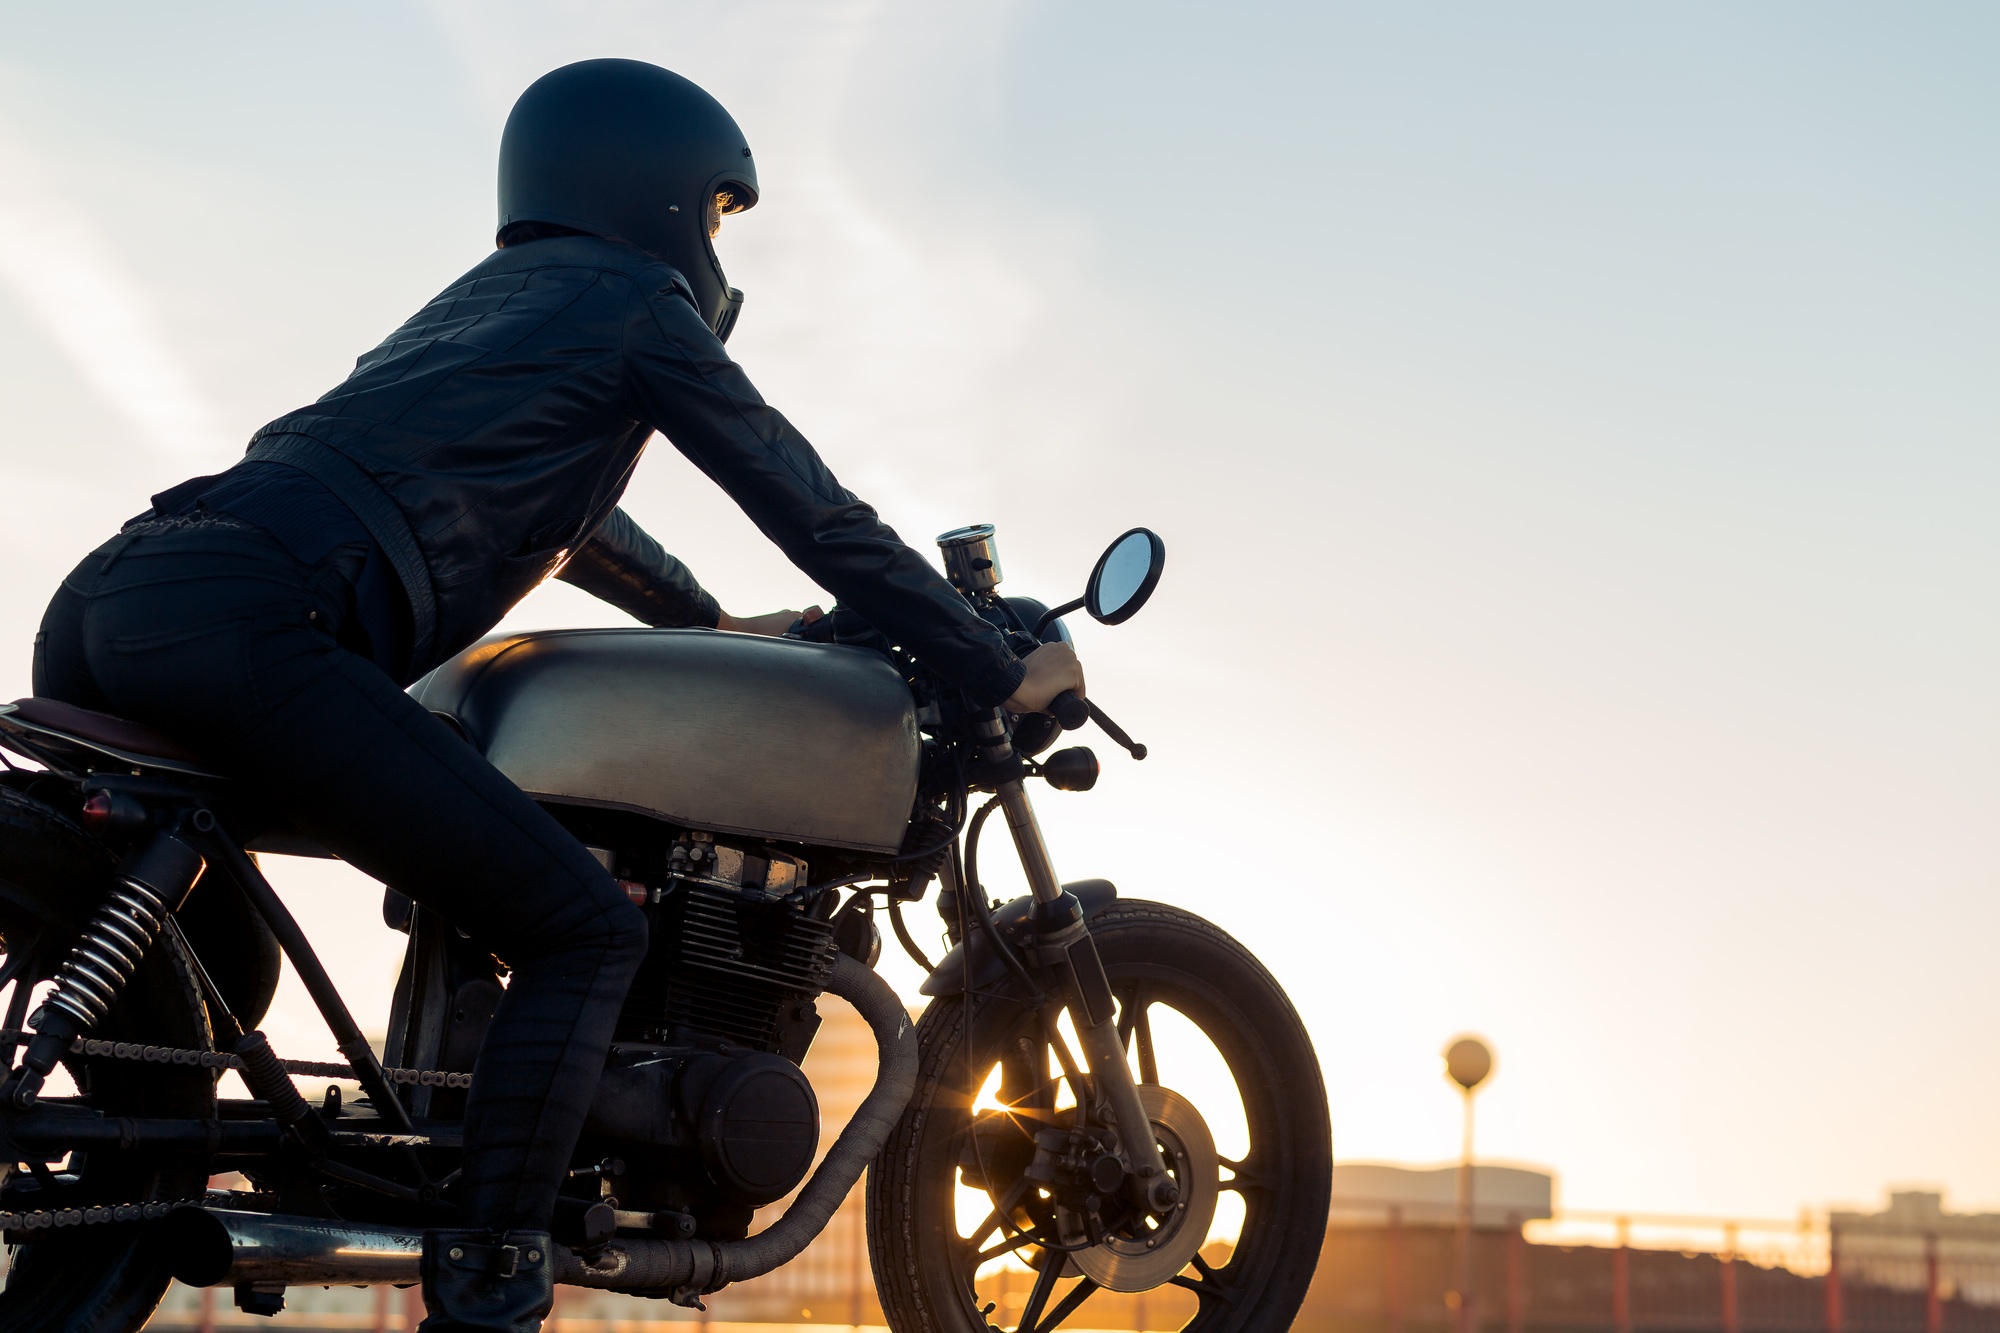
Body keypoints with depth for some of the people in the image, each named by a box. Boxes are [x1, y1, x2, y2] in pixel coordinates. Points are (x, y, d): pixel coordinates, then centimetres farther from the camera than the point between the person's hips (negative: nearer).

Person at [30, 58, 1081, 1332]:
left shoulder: (492, 294, 33)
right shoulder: (634, 297, 10)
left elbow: (555, 503, 49)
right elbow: (813, 511, 9)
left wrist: (716, 622, 60)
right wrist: (1002, 671, 16)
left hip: (104, 600, 9)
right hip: (249, 620, -9)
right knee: (586, 934, -5)